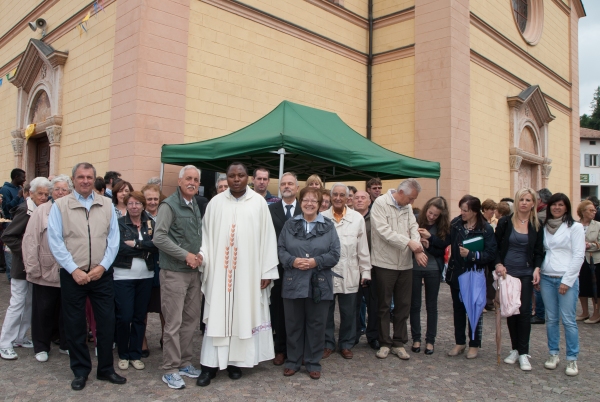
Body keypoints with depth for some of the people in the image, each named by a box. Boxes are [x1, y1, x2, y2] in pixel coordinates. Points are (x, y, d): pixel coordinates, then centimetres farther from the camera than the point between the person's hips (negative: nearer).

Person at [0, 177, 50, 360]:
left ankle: (19, 338, 25)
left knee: (30, 303, 13)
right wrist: (24, 251, -19)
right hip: (22, 265, -7)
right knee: (17, 303, -2)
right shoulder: (25, 211, -16)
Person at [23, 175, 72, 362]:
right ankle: (41, 347, 24)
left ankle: (65, 343, 27)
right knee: (43, 311, 9)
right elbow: (31, 241, -4)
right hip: (45, 271, -1)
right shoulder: (41, 211, -2)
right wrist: (33, 268, -8)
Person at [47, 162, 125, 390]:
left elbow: (114, 239, 2)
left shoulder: (106, 205, 5)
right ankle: (81, 371, 24)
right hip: (73, 275, -1)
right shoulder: (60, 206, -1)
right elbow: (55, 242, -6)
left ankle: (105, 369, 22)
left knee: (107, 322, 6)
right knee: (75, 325, 8)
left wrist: (102, 266, -9)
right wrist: (74, 270, -12)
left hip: (102, 274, 2)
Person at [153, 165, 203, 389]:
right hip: (174, 272, -7)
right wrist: (185, 255, -16)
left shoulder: (196, 206, 13)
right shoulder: (169, 205, -10)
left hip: (193, 272, 7)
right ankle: (170, 370, 10)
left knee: (191, 320, 12)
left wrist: (199, 254, 0)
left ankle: (185, 363, 25)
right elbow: (159, 238, -16)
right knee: (173, 323, -2)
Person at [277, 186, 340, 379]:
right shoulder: (290, 225, 8)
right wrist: (292, 261, -14)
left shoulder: (328, 226, 3)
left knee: (316, 325, 7)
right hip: (293, 283, 1)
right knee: (293, 324, 9)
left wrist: (316, 261, -16)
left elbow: (334, 254, -2)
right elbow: (280, 249, 4)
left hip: (319, 284, -1)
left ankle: (313, 363, 21)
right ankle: (293, 361, 24)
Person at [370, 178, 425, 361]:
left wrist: (418, 250, -16)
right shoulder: (380, 203, -10)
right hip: (385, 263, -5)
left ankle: (399, 343, 22)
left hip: (405, 263, 6)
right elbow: (384, 231, -18)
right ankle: (385, 343, 18)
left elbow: (413, 228, 1)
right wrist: (408, 242, -21)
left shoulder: (407, 207, 9)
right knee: (384, 306, 6)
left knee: (403, 305, 10)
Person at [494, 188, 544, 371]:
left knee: (524, 311, -4)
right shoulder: (505, 222, -2)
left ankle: (523, 353, 4)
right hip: (507, 272, 0)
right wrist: (498, 264, -12)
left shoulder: (537, 226, 3)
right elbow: (495, 246, 2)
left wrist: (537, 268, -8)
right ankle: (515, 349, 19)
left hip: (526, 274, 0)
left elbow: (538, 252, 7)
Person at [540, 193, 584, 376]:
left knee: (568, 320, -3)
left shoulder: (575, 227, -1)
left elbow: (578, 256, -6)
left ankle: (572, 359, 7)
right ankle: (553, 354, 19)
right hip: (546, 278, 4)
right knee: (551, 319, 9)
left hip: (566, 279, -4)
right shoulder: (544, 227, 11)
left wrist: (567, 281, -10)